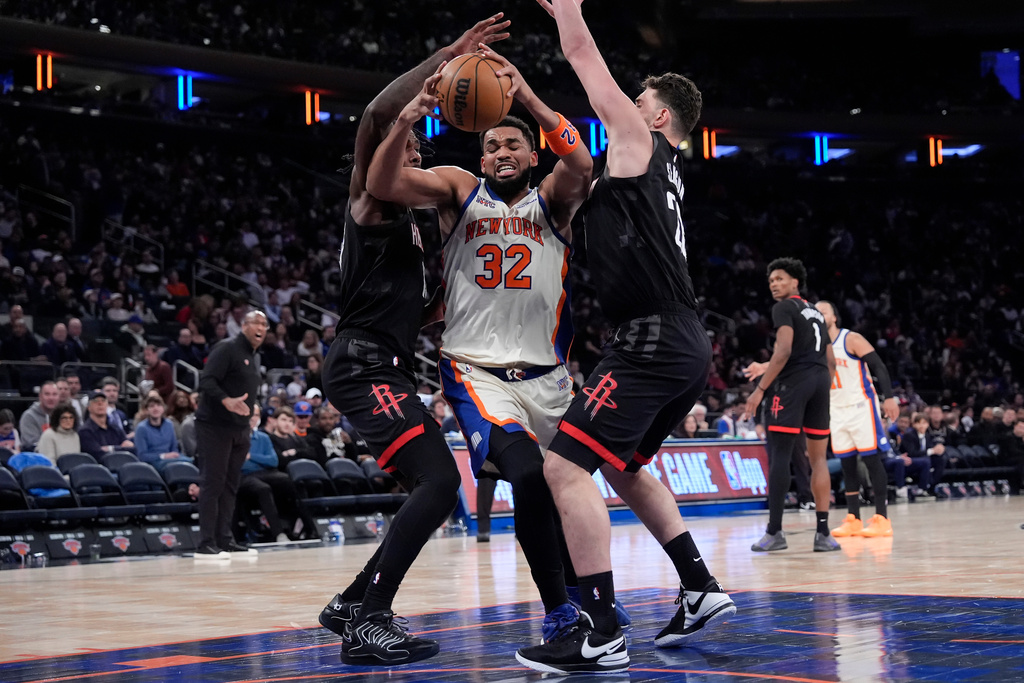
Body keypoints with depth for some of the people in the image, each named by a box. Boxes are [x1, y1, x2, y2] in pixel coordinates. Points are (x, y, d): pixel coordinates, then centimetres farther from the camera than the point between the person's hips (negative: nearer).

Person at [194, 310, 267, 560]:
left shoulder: (255, 358, 18)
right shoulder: (227, 349, -10)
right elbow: (206, 381, -20)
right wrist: (226, 401, -35)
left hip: (239, 430, 9)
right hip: (214, 426, -9)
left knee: (230, 486, 9)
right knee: (213, 483, -8)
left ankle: (224, 540, 14)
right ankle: (206, 545, -8)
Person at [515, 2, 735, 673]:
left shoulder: (639, 139, -2)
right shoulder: (664, 164, 21)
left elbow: (585, 57, 2)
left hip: (653, 339, -10)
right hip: (684, 342, 11)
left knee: (567, 466, -14)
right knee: (624, 467, 26)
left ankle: (601, 634, -17)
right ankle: (702, 591, 28)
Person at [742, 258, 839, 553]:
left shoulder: (784, 307, -1)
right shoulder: (816, 312, 23)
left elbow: (784, 351, -16)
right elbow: (830, 362, 21)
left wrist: (760, 388, -16)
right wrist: (822, 394, 25)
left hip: (792, 383, -8)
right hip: (820, 381, 8)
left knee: (779, 455, -6)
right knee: (818, 458, 10)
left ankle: (774, 532, -9)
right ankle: (823, 533, 8)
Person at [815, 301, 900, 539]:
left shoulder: (852, 339, -9)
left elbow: (878, 367, -13)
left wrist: (889, 397, -23)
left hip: (861, 406, -6)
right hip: (836, 410, 6)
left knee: (871, 458, -7)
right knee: (846, 463, 6)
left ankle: (882, 518, -7)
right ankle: (853, 519, 9)